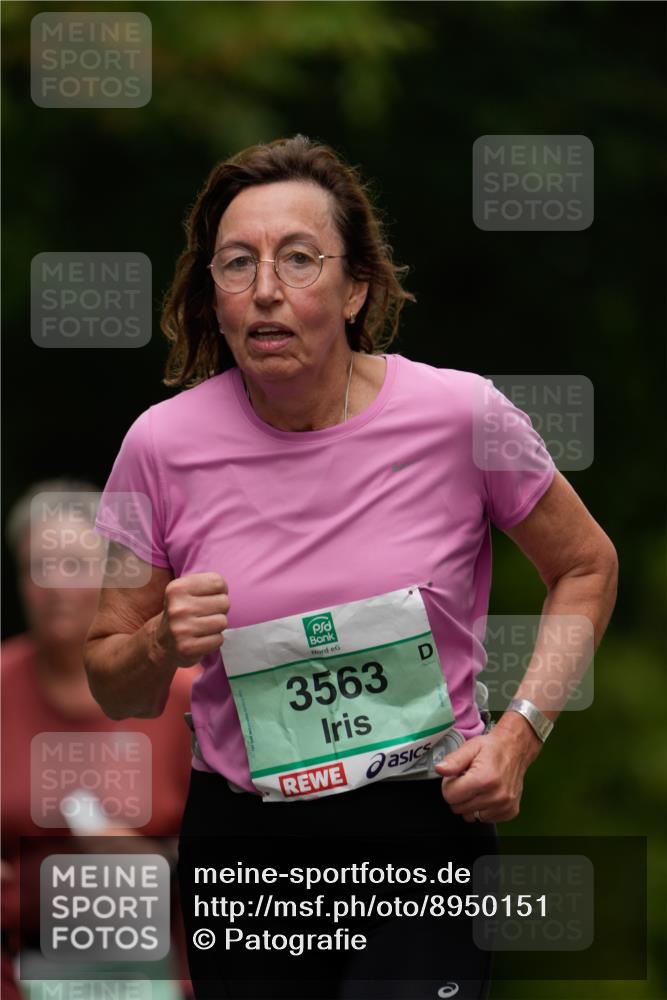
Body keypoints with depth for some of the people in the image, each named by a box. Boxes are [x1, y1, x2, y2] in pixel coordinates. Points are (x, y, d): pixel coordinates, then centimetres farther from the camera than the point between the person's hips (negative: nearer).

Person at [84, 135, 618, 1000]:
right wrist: (161, 646, -17)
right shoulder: (163, 444, -6)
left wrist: (520, 732, -5)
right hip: (237, 839, 2)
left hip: (425, 828, -2)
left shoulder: (460, 416, -9)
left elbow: (586, 568, 8)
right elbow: (112, 688, 6)